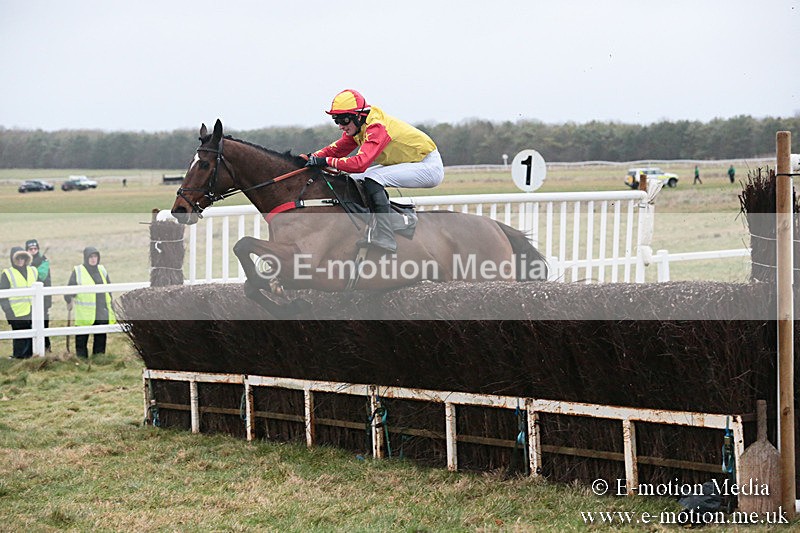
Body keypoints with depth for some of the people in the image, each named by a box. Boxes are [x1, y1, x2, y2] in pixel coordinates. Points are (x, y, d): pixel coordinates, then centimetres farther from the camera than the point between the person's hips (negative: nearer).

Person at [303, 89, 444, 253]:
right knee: (356, 179, 6)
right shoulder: (357, 126, 0)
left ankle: (385, 238, -28)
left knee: (371, 179, -26)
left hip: (430, 166, -10)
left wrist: (327, 161, -36)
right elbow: (337, 148, 3)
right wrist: (314, 157, -14)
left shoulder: (377, 128, -28)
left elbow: (360, 163, -38)